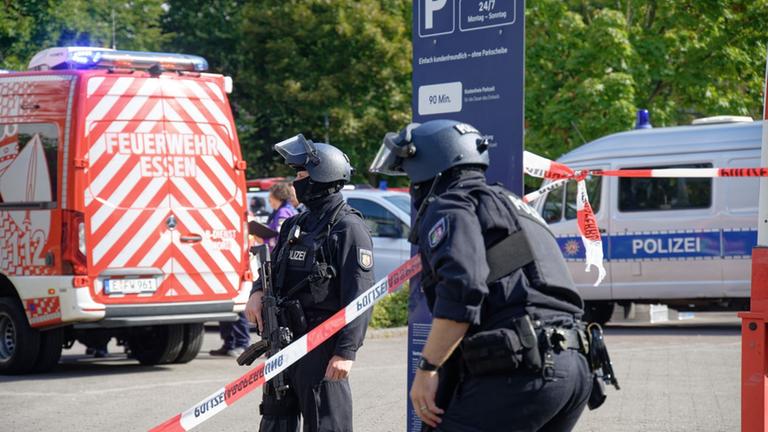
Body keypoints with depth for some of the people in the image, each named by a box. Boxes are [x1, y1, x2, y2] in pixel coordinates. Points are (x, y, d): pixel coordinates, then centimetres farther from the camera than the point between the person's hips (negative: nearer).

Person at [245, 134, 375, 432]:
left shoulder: (348, 228, -10)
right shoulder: (297, 225, 16)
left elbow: (359, 295, -17)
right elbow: (274, 269, 24)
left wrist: (346, 351, -23)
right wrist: (257, 293, -1)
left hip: (322, 346, -9)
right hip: (283, 340, 9)